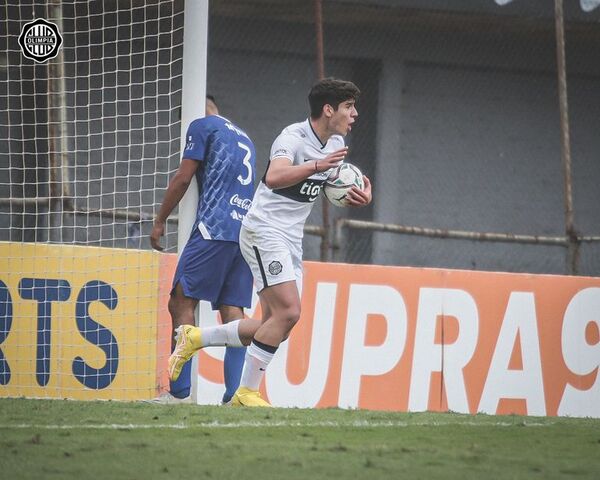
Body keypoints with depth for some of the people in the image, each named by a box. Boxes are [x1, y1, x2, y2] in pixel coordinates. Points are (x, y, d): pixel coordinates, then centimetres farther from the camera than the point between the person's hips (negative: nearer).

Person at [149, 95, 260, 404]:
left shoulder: (202, 127, 4)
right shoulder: (244, 138, 27)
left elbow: (183, 178, -1)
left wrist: (160, 221, 6)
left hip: (214, 230, -7)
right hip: (246, 233, 8)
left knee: (182, 303, -7)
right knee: (233, 311, 3)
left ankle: (179, 390, -16)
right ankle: (235, 393, -7)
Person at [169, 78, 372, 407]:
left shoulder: (335, 143, 10)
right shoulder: (294, 137, -17)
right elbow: (274, 177, -35)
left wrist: (360, 195, 3)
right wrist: (317, 165, -43)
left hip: (290, 241, 9)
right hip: (264, 232, -9)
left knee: (275, 323, 2)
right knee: (288, 311, -18)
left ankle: (195, 338, 14)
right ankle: (247, 392, -10)